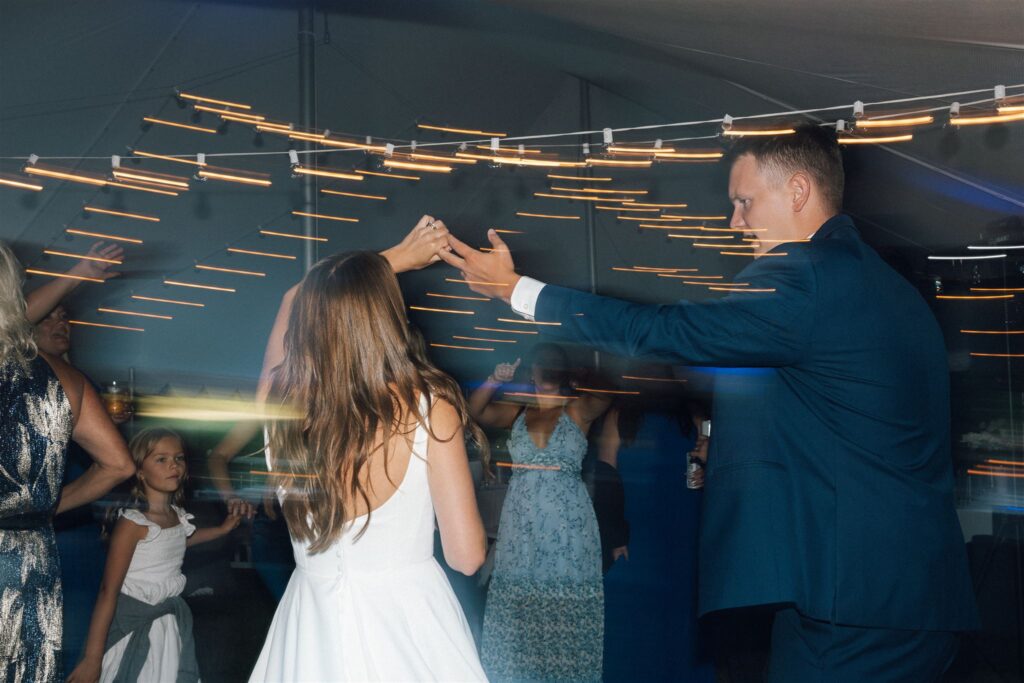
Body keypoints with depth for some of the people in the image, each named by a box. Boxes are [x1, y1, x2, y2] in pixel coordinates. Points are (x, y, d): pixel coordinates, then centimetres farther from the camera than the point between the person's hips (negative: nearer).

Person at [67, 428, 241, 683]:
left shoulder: (178, 516, 2)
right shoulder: (133, 522, -19)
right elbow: (109, 591, -22)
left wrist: (223, 529, 30)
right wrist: (92, 657, -25)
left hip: (170, 624, 7)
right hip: (133, 624, -7)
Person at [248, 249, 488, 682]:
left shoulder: (280, 402, -9)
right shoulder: (429, 407, -19)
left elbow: (298, 304, 12)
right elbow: (467, 556, -14)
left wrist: (392, 260, 22)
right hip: (407, 623, -2)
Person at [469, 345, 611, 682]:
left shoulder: (578, 410, 1)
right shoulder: (517, 412, 9)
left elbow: (607, 395, -13)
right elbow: (474, 410, 0)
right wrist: (495, 380, -12)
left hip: (567, 521, -3)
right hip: (521, 519, 3)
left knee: (565, 600, 1)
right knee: (519, 598, 8)